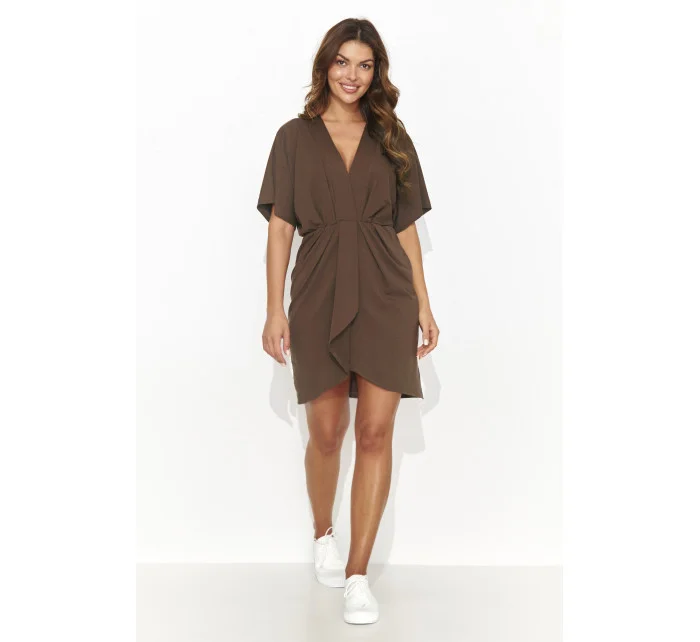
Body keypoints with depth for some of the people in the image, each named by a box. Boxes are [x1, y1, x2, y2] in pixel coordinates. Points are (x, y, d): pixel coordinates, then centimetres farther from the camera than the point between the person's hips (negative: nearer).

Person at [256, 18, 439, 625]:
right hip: (320, 296, -1)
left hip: (385, 296, 1)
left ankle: (358, 575, 3)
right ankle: (323, 535, 35)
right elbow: (280, 227, 3)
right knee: (327, 433, 7)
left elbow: (406, 227, 11)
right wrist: (276, 310, -5)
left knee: (376, 433, -5)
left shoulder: (392, 138, 11)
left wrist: (423, 303, 6)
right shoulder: (295, 137, 7)